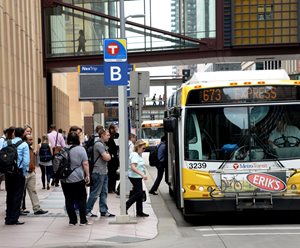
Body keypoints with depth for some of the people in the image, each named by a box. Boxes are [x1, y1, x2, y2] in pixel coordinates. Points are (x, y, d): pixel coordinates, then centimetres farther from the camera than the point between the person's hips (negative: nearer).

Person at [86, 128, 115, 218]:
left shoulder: (103, 145, 17)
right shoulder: (99, 144, -16)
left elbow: (108, 157, 18)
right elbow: (106, 157, -20)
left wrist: (107, 156, -3)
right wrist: (108, 155, 0)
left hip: (104, 172, 10)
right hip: (99, 172, -10)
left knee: (104, 193, 12)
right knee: (95, 193, -4)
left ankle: (104, 211, 17)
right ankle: (87, 210, 4)